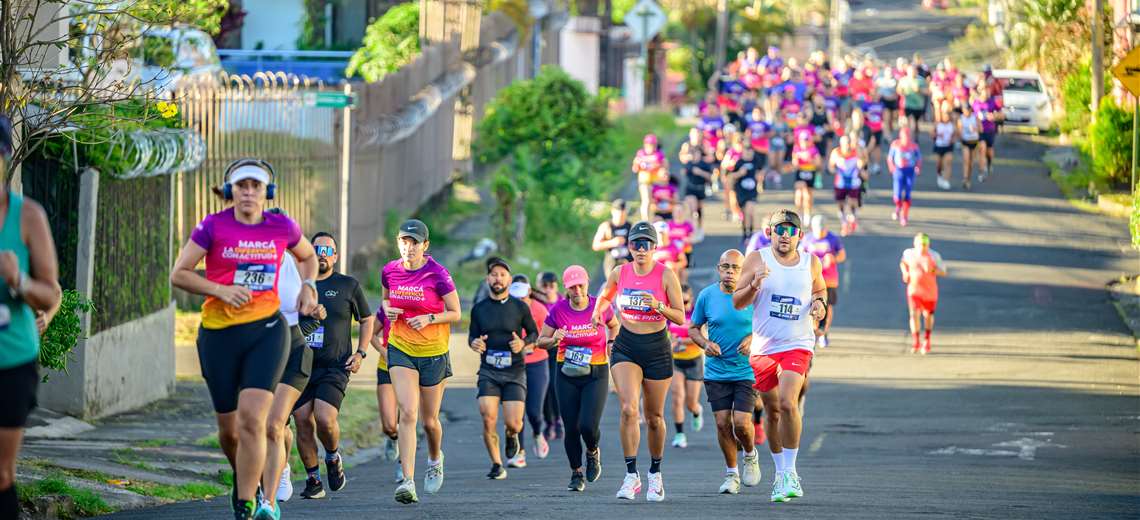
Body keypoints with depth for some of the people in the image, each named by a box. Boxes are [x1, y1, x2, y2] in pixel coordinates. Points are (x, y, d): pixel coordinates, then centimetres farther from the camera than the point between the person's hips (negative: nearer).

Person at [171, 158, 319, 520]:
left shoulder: (282, 228, 3)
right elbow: (179, 274, -4)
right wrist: (220, 290, -16)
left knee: (252, 420, -17)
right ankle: (243, 478, 41)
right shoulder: (213, 227, -5)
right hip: (219, 334, 0)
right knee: (229, 428, 9)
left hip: (267, 331, 0)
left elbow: (307, 256, 25)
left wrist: (307, 287, 7)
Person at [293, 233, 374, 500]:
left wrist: (360, 353, 4)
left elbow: (367, 319, 16)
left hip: (335, 367, -2)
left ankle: (333, 457, 10)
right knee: (303, 421, -4)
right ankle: (313, 479, 11)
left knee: (325, 418, -20)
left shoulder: (349, 286, 6)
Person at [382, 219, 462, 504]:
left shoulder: (437, 274, -12)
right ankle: (408, 481, -21)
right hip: (400, 349, 2)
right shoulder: (389, 271, -1)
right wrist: (387, 308, -4)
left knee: (429, 419, 10)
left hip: (433, 352, -2)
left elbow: (455, 313, -5)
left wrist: (429, 319, -21)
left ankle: (435, 458, 44)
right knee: (407, 414, -16)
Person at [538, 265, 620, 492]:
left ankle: (593, 452, 22)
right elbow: (541, 341, 3)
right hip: (567, 376, 1)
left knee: (588, 426, -13)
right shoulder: (558, 310, -5)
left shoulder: (600, 307, -5)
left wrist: (611, 343, 0)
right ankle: (576, 473, 20)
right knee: (571, 428, 0)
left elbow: (614, 325, 17)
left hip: (596, 375, -1)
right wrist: (554, 341, -17)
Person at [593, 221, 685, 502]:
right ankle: (631, 476, -16)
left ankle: (655, 474, 28)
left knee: (654, 417, 8)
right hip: (625, 348, 1)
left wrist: (658, 306, -23)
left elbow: (680, 317, -6)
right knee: (628, 409, -18)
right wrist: (598, 312, 1)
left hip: (657, 348, -1)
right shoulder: (620, 273, 2)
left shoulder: (666, 275, -7)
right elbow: (605, 297, 22)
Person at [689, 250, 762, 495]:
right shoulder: (706, 296, -1)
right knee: (723, 423, -1)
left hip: (746, 371, -2)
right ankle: (731, 473, 17)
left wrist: (754, 339, -14)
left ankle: (750, 455, 22)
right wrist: (705, 343, -9)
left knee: (741, 423, -11)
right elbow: (693, 328, 10)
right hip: (716, 371, 2)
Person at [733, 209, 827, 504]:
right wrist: (754, 285, -21)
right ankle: (780, 472, 28)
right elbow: (737, 302, -2)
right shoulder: (757, 260, -2)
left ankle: (790, 472, -13)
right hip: (763, 348, 1)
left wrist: (820, 303, 0)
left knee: (788, 402, -22)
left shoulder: (811, 264, 3)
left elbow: (820, 289, 23)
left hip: (798, 345, -1)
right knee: (772, 412, 11)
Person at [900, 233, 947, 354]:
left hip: (930, 291, 0)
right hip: (914, 290, 0)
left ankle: (926, 341, 38)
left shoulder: (934, 256, -14)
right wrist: (905, 273, -2)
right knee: (914, 314, -15)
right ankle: (916, 343, -6)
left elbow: (943, 272, -9)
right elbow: (903, 262, 16)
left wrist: (933, 270, -28)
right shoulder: (909, 253, -6)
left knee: (928, 315, 16)